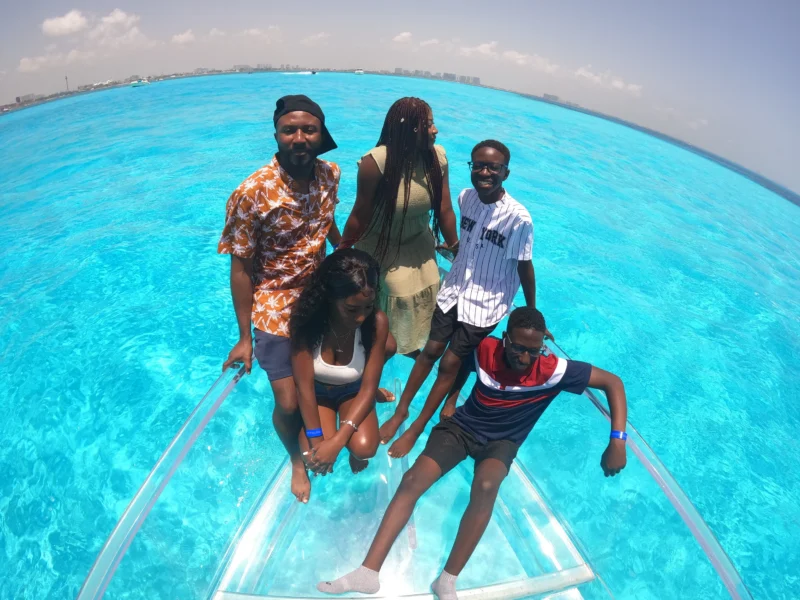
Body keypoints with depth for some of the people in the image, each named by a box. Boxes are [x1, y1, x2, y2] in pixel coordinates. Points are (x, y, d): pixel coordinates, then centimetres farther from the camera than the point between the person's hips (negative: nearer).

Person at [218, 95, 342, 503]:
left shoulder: (329, 174, -8)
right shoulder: (251, 194, -25)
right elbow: (241, 269, -17)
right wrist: (245, 338, -12)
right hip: (277, 306, -5)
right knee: (289, 403, 3)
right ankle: (297, 459, 38)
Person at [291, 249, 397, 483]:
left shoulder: (377, 322, -28)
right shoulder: (306, 318, -30)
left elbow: (368, 388, -22)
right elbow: (304, 386, -22)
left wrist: (337, 441, -29)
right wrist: (316, 439, -25)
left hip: (354, 392, 0)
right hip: (317, 393, 0)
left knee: (364, 448, -25)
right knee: (316, 458, -20)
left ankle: (355, 454, 14)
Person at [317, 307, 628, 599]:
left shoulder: (552, 370, -21)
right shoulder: (485, 349, -17)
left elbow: (613, 382, -14)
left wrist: (618, 441, -20)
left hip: (502, 441, -1)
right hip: (463, 426, 2)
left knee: (485, 487, -35)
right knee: (412, 479, -19)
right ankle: (368, 571, -14)